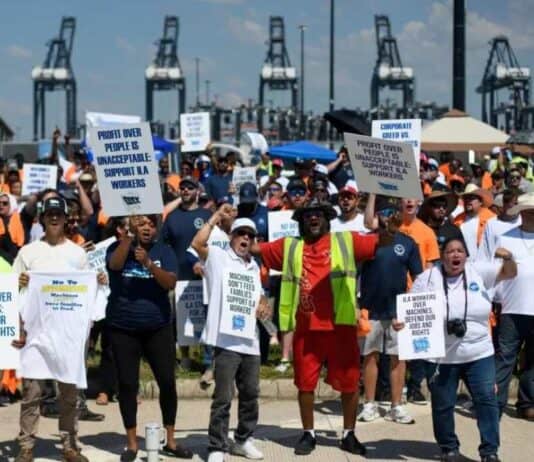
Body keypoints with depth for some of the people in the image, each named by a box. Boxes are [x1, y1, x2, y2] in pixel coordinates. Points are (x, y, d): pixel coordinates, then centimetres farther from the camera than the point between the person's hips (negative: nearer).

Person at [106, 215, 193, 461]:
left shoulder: (164, 251, 2)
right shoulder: (118, 247, 1)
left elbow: (170, 283, -12)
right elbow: (115, 265, -22)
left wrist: (148, 263, -25)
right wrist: (129, 233, -25)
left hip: (158, 327, 1)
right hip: (122, 329, -1)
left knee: (167, 382, 0)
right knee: (127, 384, 1)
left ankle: (170, 441, 12)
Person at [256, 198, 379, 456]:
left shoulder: (346, 241, 7)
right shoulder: (289, 246, 13)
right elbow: (255, 248, 12)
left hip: (340, 325, -1)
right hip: (305, 327, 1)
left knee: (349, 382, 5)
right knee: (305, 382, 7)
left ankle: (349, 434, 19)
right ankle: (308, 434, 20)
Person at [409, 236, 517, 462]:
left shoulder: (479, 272, 1)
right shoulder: (428, 278, -2)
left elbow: (510, 273, 2)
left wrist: (508, 258, -19)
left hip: (479, 354, 1)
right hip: (441, 357, -1)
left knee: (487, 400, 0)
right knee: (443, 405, 8)